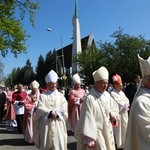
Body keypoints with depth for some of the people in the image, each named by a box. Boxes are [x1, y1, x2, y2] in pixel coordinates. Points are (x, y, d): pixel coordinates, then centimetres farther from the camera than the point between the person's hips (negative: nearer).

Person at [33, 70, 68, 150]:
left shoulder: (60, 95, 7)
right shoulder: (42, 96, 3)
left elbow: (64, 109, 0)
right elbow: (40, 108, -9)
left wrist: (56, 114, -14)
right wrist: (50, 113, -18)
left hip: (57, 124, 1)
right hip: (45, 123, -1)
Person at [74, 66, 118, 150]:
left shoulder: (107, 95, 2)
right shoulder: (90, 98, -20)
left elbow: (114, 108, 18)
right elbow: (87, 120, -21)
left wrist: (113, 114, -4)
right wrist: (89, 139, -21)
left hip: (108, 133, 7)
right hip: (96, 134, -7)